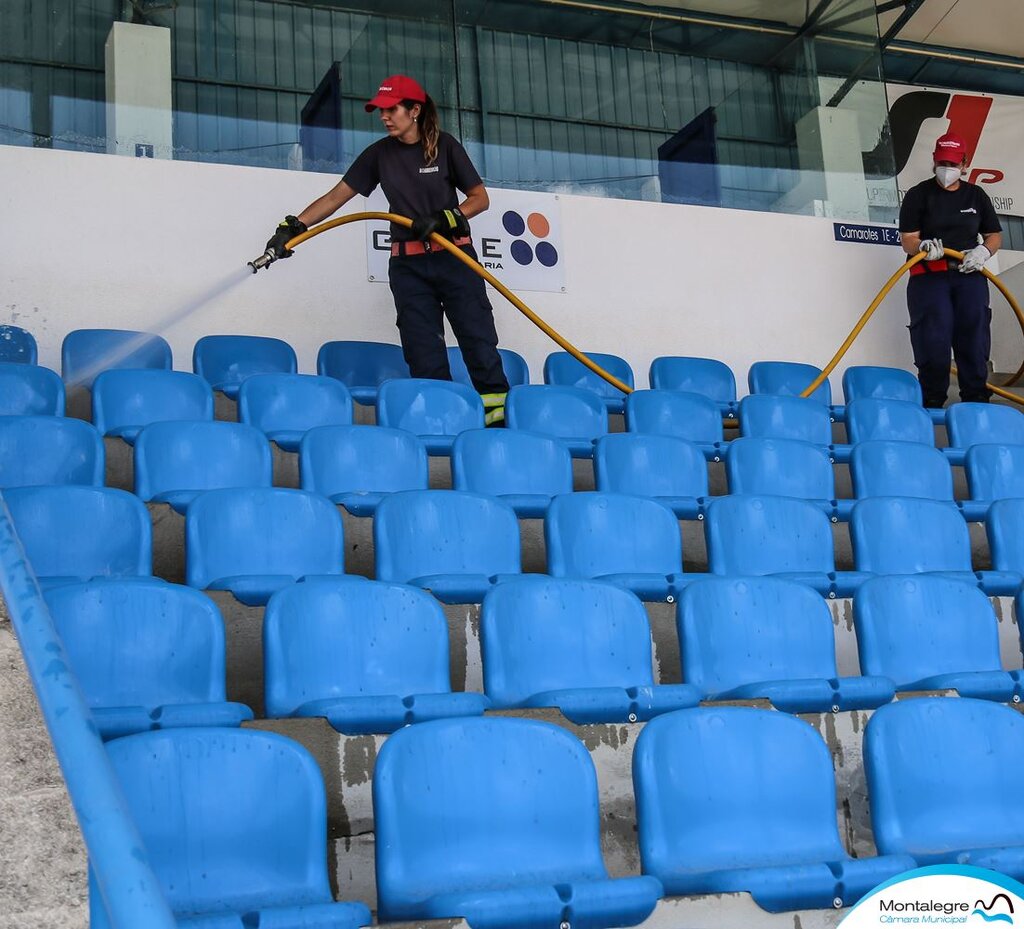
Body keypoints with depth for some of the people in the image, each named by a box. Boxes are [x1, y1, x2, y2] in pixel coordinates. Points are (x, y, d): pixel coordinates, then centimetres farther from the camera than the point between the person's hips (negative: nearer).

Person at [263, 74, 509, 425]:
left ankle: (500, 415, -4)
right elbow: (336, 196, 4)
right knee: (423, 352, 1)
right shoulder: (379, 154, 5)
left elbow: (480, 198, 0)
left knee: (478, 338, -7)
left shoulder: (444, 146, -2)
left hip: (454, 258, -3)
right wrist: (292, 227, -6)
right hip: (407, 265, 3)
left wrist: (443, 219, -16)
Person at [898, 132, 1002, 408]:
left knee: (974, 337, -1)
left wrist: (983, 251, -4)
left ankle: (976, 401, 6)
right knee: (934, 340, -10)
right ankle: (931, 403, -2)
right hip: (929, 275, -3)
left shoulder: (976, 195, 15)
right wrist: (924, 247, -25)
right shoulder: (918, 195, 5)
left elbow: (995, 235, 18)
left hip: (969, 275, 3)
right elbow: (907, 239, -3)